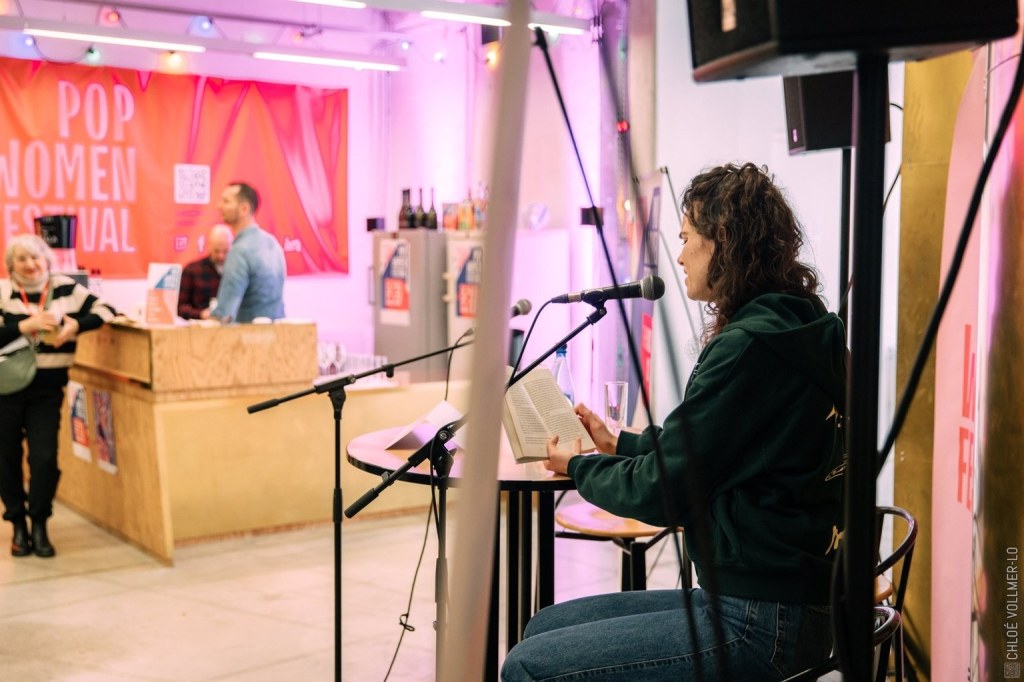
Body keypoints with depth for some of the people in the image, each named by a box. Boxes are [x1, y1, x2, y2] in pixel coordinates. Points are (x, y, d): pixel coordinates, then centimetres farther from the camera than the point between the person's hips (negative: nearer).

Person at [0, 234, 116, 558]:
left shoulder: (66, 289, 1)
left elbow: (105, 311, 0)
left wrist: (76, 325, -16)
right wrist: (26, 326, -22)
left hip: (48, 389, 0)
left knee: (44, 457, -6)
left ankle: (39, 525, 13)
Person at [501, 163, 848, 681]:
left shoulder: (746, 347, -19)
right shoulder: (795, 330, 11)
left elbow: (661, 492, -14)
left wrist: (577, 466, 3)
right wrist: (619, 445, 22)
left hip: (759, 624, -10)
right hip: (762, 594, 10)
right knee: (545, 626, 14)